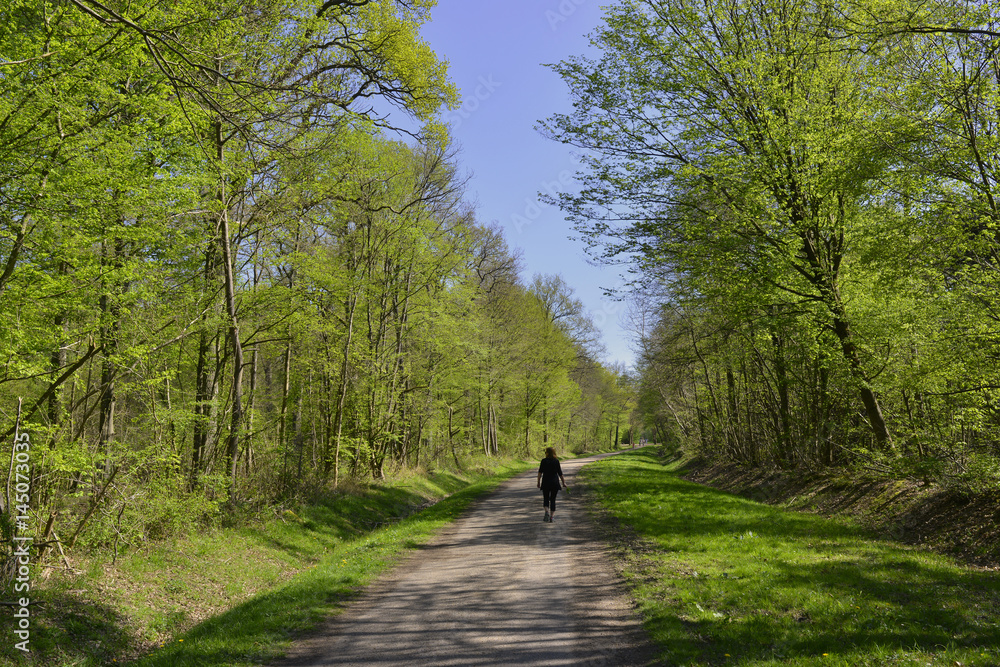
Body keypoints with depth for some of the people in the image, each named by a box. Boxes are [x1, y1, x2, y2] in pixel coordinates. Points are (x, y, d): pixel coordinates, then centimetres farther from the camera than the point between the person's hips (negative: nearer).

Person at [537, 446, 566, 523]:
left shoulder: (544, 461, -4)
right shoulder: (556, 461, -2)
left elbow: (540, 472, -7)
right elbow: (560, 473, 1)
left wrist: (539, 482, -1)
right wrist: (563, 483, 10)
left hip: (546, 483, -1)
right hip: (555, 483, 1)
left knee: (546, 499, 11)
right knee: (553, 500, 8)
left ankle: (547, 512, -15)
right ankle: (551, 517, 4)